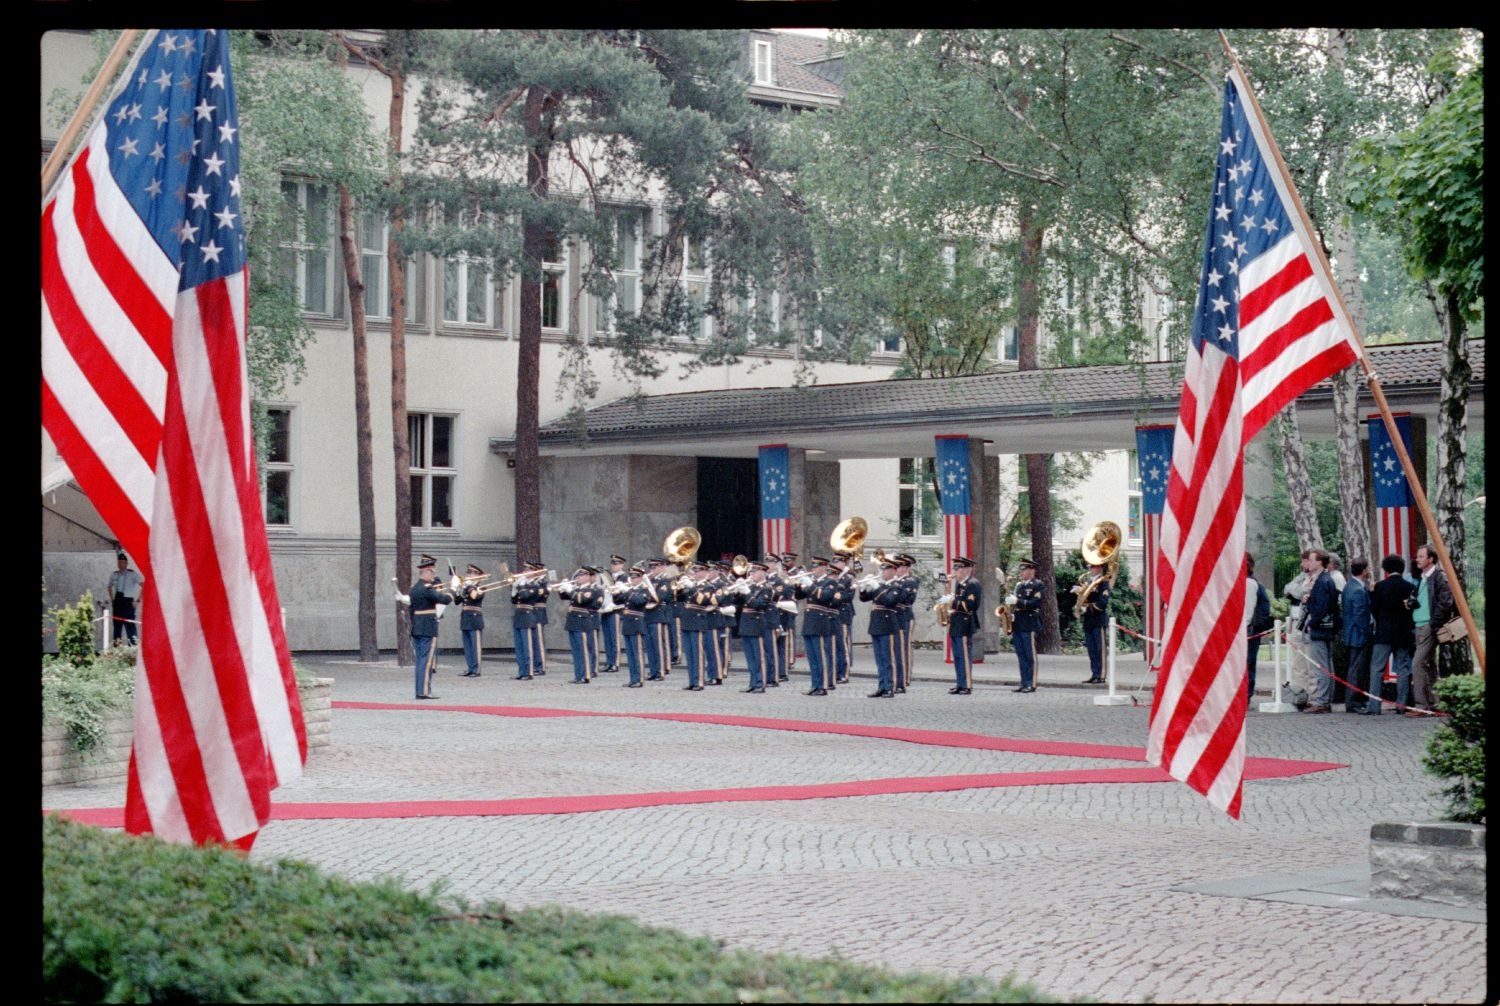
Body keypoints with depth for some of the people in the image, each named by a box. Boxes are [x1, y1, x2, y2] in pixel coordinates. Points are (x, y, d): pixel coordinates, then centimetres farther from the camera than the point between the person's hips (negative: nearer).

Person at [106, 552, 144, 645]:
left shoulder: (132, 574, -6)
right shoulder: (114, 575, 10)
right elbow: (110, 587, 28)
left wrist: (137, 600, -13)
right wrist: (112, 599, 16)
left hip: (128, 602, -5)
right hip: (117, 603, 5)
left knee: (130, 627, -10)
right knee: (117, 628, 9)